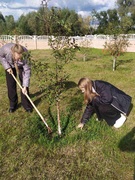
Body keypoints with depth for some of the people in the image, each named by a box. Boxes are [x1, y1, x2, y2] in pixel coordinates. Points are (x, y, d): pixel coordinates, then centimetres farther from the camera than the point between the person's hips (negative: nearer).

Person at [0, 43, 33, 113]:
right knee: (11, 85, -2)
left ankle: (26, 104, 3)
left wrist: (25, 86, -36)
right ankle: (13, 104, 12)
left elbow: (27, 71, -33)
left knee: (25, 85, -9)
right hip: (10, 65, 1)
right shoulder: (6, 49, -38)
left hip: (21, 66, -1)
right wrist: (7, 67, -23)